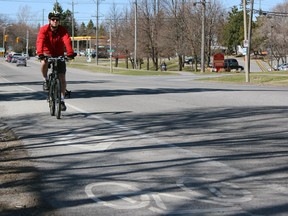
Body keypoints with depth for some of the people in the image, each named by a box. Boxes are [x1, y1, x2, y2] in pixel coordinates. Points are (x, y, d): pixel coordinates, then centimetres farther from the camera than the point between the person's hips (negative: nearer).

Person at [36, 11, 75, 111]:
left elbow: (67, 41, -32)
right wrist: (40, 53, -51)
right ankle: (45, 80, -9)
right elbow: (40, 41, -32)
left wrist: (70, 53, -51)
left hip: (59, 55, 1)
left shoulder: (63, 30, -16)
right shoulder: (44, 29, -18)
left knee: (62, 78, -5)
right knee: (44, 62, -36)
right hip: (47, 53, -1)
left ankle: (62, 100, 8)